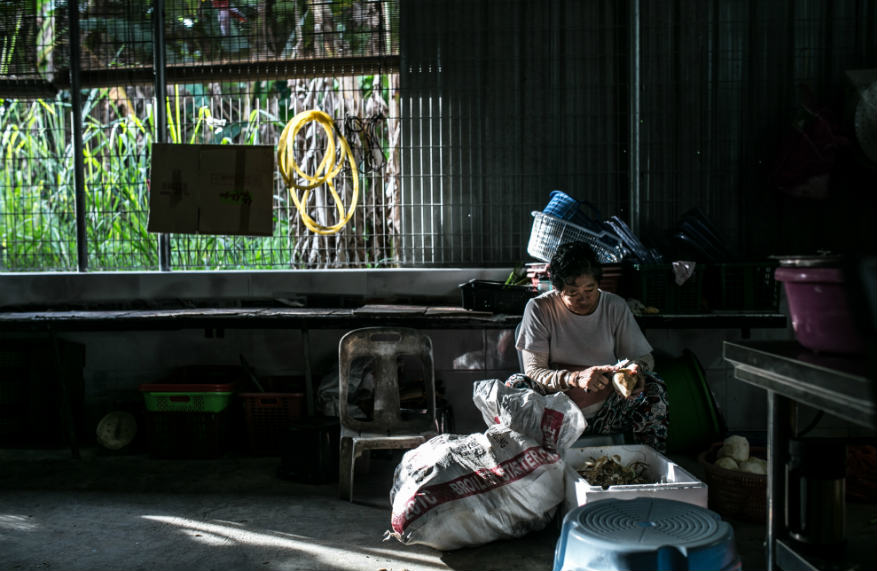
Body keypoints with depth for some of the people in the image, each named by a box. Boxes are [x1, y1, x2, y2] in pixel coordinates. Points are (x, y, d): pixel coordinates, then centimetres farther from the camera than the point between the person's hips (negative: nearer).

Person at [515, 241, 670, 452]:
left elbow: (645, 357, 6)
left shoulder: (615, 306, 1)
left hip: (606, 413, 2)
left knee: (653, 386, -24)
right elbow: (533, 371, -13)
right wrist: (576, 378, -31)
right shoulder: (539, 309, -7)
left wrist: (635, 369, -20)